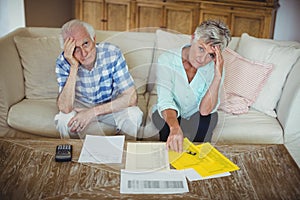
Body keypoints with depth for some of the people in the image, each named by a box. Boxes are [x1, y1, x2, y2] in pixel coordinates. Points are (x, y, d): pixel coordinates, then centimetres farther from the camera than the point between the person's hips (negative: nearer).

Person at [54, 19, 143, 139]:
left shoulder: (112, 53, -25)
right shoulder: (63, 62, -22)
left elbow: (131, 98, -26)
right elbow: (65, 108, -32)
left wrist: (93, 112, -31)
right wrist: (74, 67, -38)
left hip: (111, 105, 0)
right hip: (81, 105, 0)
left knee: (133, 114, -29)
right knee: (64, 118, -30)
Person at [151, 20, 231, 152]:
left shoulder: (215, 68, -18)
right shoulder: (167, 59, -22)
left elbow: (205, 110, -28)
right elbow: (165, 101, -34)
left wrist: (218, 76, -38)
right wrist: (175, 127, -54)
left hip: (196, 119, 2)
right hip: (166, 115, -1)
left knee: (211, 116, -29)